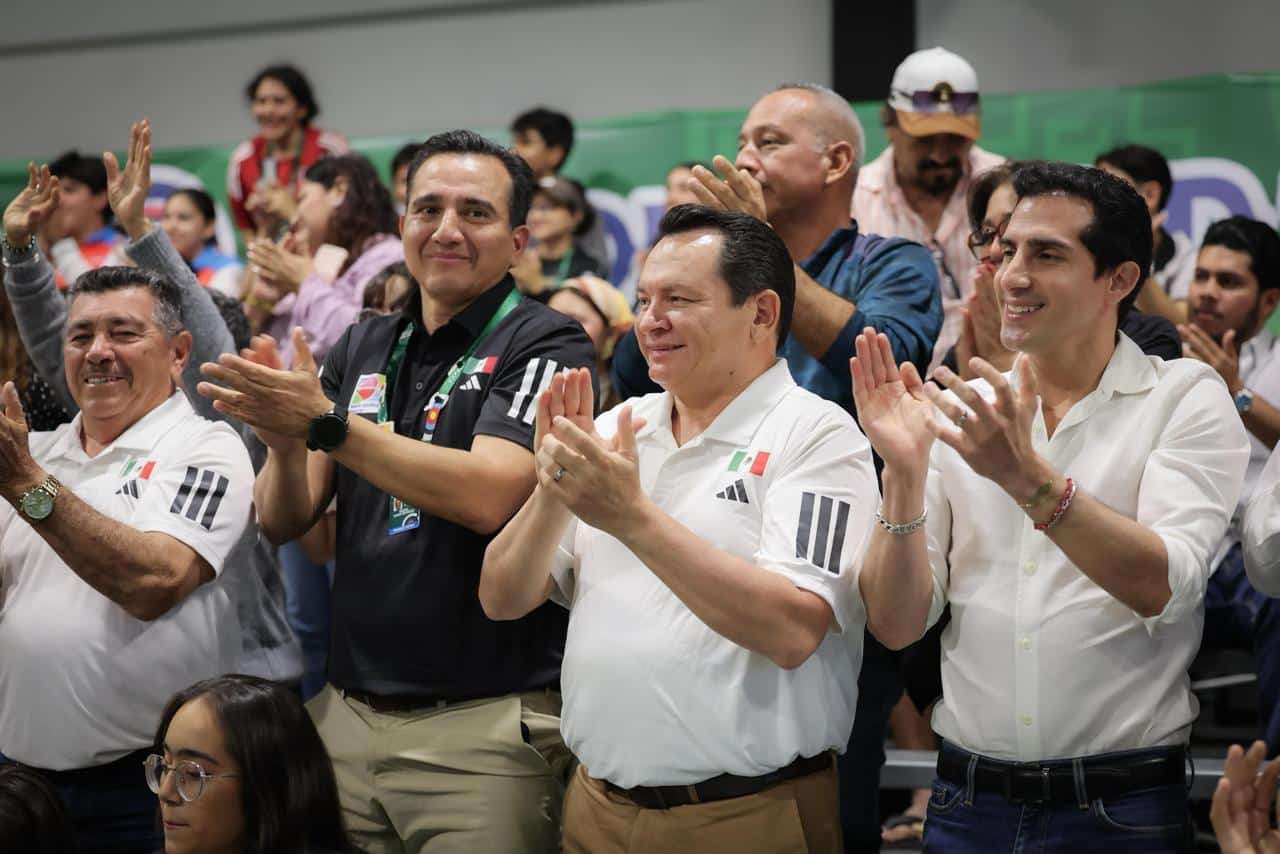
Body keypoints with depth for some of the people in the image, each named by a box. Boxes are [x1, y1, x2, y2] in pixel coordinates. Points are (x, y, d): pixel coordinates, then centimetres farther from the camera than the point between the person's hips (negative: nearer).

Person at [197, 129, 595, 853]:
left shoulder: (546, 344, -4)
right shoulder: (365, 348, 12)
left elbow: (487, 497, -19)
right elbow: (284, 520, 9)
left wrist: (326, 423, -20)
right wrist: (284, 438, -13)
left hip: (485, 724, -5)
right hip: (346, 715, 5)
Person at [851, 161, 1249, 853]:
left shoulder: (1186, 398, -3)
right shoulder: (959, 411, 4)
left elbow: (1164, 588, -18)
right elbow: (895, 625, -2)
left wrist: (1027, 475, -29)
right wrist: (903, 474, -16)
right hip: (969, 798, 3)